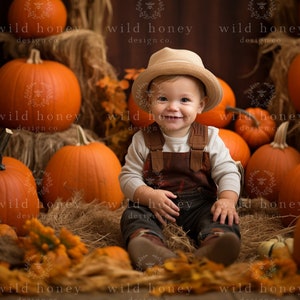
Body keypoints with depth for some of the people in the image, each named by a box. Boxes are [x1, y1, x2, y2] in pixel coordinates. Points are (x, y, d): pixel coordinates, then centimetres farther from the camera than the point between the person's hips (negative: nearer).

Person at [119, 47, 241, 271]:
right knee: (133, 215, -28)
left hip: (199, 204, 0)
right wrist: (149, 195, -18)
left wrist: (228, 199, -22)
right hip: (154, 204, 1)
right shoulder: (142, 141, 2)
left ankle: (211, 251, -53)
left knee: (224, 220, -28)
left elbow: (228, 173, -2)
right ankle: (148, 248, -53)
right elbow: (128, 177, 2)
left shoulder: (210, 138, 1)